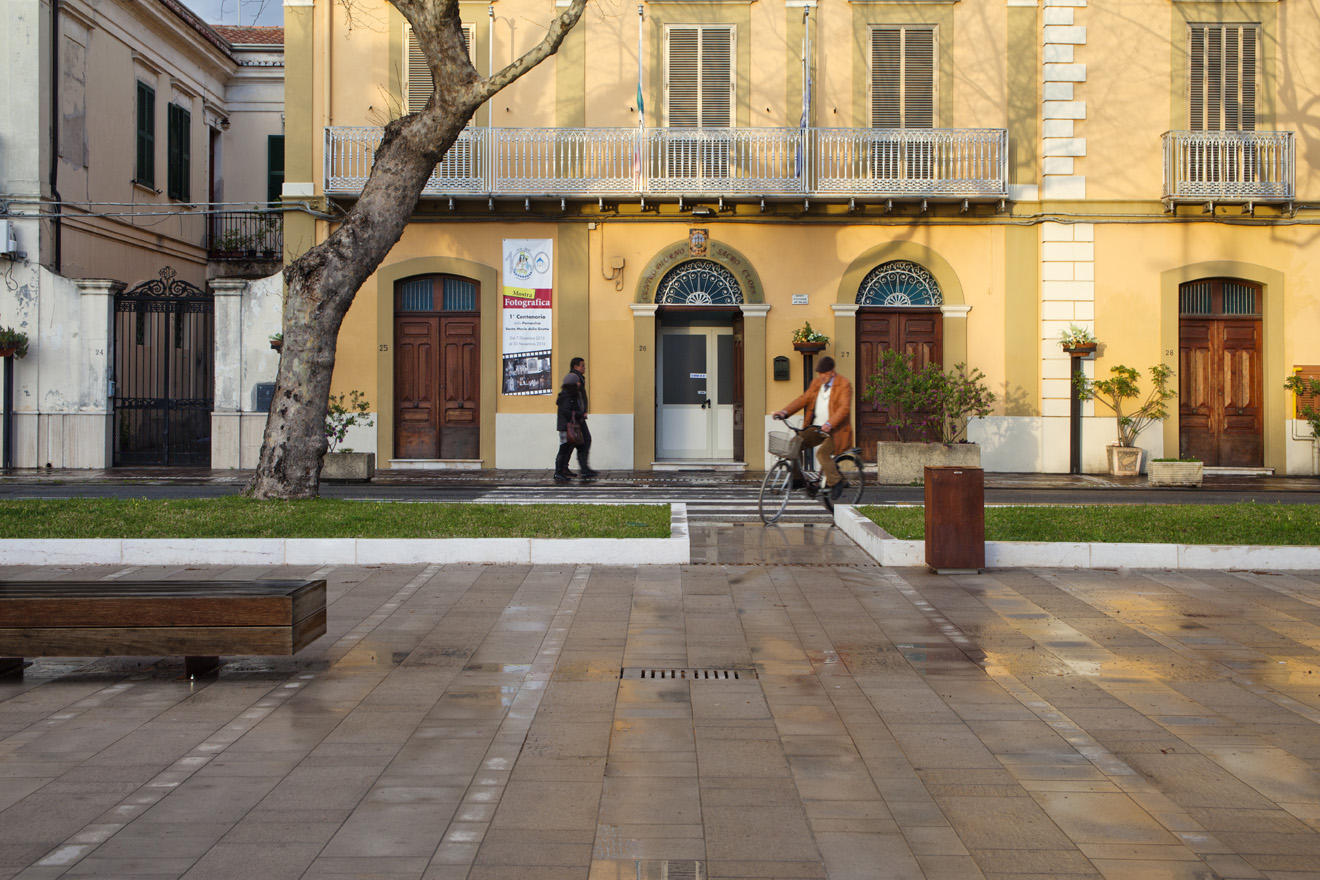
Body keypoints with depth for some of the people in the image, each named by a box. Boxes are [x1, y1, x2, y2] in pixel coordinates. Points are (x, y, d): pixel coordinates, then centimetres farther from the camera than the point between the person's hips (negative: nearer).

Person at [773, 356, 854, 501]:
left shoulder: (844, 385, -9)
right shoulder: (816, 382, 11)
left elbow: (844, 408, -20)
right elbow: (804, 399, 8)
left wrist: (829, 424, -36)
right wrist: (785, 412, -7)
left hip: (835, 430, -7)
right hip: (815, 428, 7)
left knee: (822, 453, -30)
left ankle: (836, 483, -13)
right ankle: (796, 479, 5)